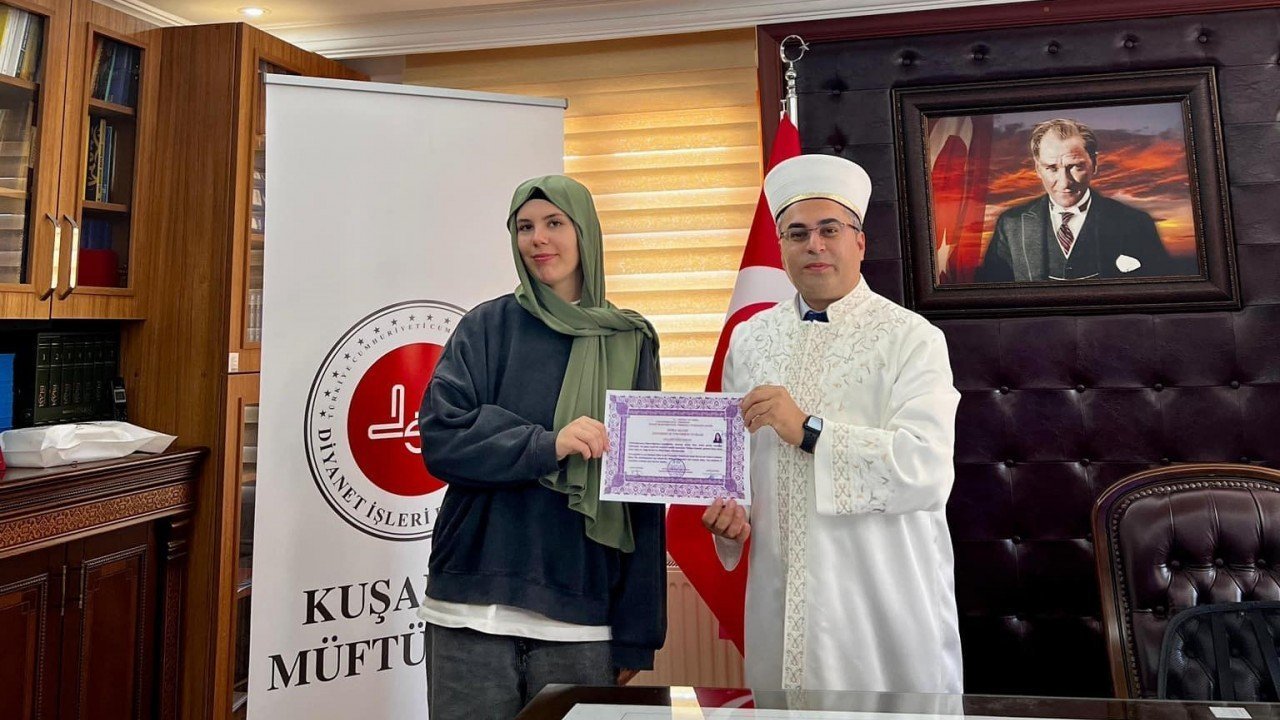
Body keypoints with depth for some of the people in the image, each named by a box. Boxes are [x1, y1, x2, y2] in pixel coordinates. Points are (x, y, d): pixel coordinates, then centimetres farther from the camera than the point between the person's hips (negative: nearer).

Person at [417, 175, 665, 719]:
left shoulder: (629, 343, 4)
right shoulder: (488, 326, 4)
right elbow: (439, 438, -7)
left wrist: (637, 633, 0)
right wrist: (546, 445, -21)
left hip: (582, 613, 1)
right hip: (475, 602, 0)